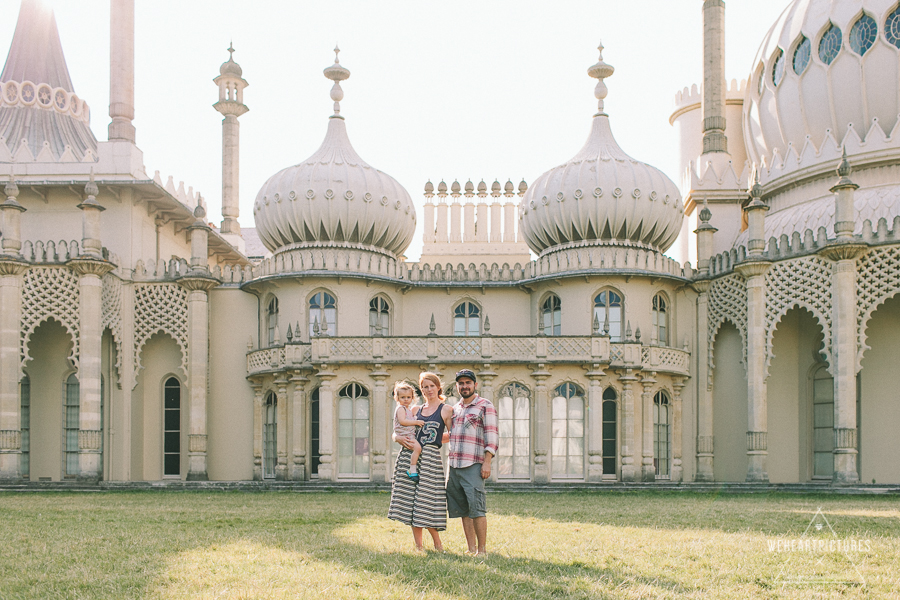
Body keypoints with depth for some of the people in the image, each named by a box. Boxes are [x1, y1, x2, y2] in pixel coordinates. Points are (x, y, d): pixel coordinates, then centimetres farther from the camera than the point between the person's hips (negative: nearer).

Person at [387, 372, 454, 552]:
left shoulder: (446, 410, 4)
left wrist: (435, 439, 2)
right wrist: (400, 439, -4)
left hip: (431, 458, -4)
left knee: (426, 501, -9)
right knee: (411, 501, 2)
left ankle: (438, 543, 7)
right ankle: (418, 545, 9)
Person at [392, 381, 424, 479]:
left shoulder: (409, 409, 22)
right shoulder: (400, 408, -8)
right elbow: (402, 421, -21)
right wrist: (416, 422, -18)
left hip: (410, 434, 10)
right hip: (404, 435, -10)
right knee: (417, 447, -26)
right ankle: (412, 470, -27)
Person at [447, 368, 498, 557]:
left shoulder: (485, 406, 0)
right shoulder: (454, 409, 19)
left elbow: (492, 437, -6)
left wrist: (487, 463, -14)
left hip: (473, 465, -7)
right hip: (454, 465, 7)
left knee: (476, 508, -11)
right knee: (463, 510, 7)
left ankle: (482, 550, -6)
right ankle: (471, 550, 11)